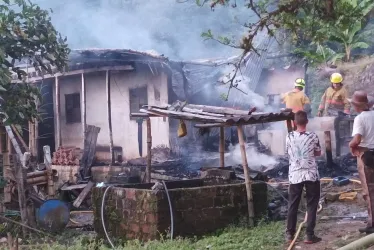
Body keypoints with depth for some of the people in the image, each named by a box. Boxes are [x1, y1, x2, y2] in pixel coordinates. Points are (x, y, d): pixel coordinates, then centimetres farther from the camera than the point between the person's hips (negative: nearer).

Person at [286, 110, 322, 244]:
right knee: (312, 205, 6)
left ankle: (290, 233, 18)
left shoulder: (289, 137, -3)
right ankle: (309, 235, 4)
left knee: (293, 205, 12)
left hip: (295, 175, 2)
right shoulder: (313, 136, -7)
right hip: (311, 175, -2)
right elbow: (318, 153, 8)